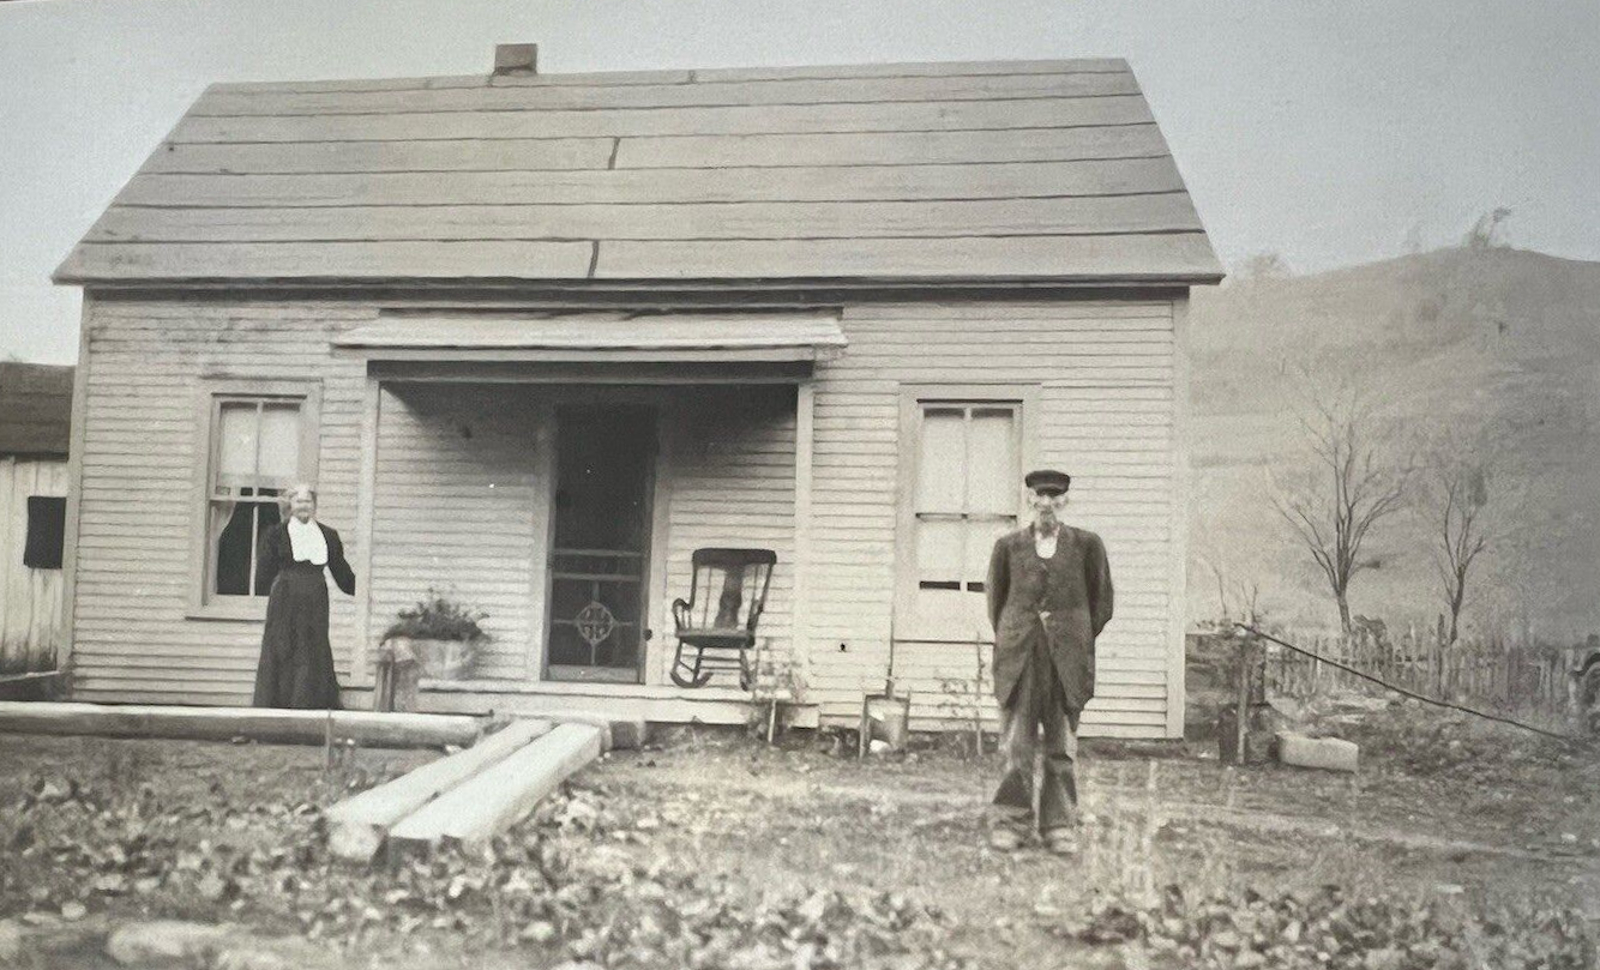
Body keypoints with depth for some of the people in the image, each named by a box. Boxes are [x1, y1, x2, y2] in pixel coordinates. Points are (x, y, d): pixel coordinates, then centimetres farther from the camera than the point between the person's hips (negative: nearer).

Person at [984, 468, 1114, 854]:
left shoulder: (1086, 544, 4)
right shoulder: (1008, 545, 6)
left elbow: (1101, 601, 10)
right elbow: (996, 598, 15)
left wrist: (1079, 640, 6)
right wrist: (1008, 640, 9)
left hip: (1067, 659, 0)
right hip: (1019, 658, 0)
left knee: (1062, 747, 5)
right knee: (1016, 744, 0)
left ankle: (1060, 827, 14)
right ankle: (1011, 822, 10)